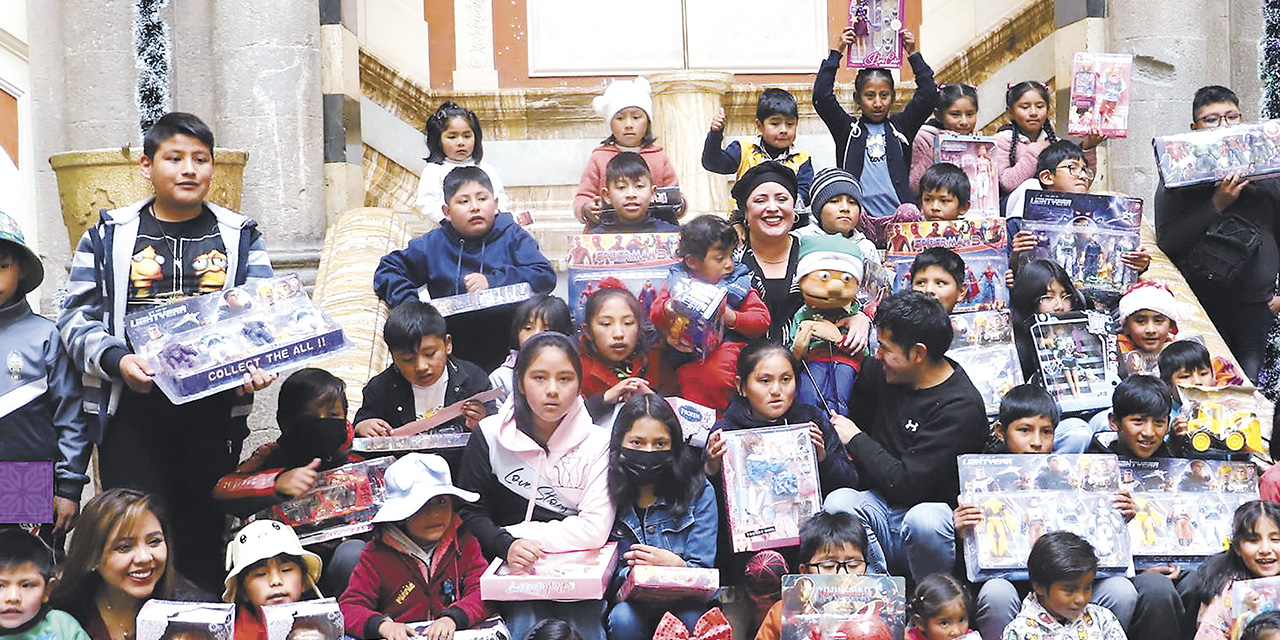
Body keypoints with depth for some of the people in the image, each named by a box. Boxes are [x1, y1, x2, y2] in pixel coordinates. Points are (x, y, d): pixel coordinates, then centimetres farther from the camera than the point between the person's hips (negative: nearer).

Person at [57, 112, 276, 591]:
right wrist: (116, 359, -16)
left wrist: (258, 366, -16)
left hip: (215, 408, 1)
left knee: (206, 534, 7)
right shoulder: (109, 236, 8)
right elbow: (77, 316, 4)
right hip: (132, 410, -1)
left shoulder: (240, 237, 11)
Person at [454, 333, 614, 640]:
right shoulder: (490, 436, 1)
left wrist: (522, 534, -11)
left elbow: (595, 530, -8)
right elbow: (470, 511, 1)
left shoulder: (596, 442, -3)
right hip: (514, 568, 0)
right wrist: (507, 546, -18)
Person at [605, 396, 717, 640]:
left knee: (692, 619, -33)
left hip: (682, 600, -1)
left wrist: (675, 564, -28)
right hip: (625, 599, 1)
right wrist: (626, 572, -24)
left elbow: (702, 570, -5)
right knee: (623, 619, -32)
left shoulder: (699, 492, 0)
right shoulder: (607, 494, 0)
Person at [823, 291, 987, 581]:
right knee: (838, 502, -26)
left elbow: (907, 484, -20)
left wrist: (856, 440, -8)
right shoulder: (879, 372, 5)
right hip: (881, 504, 5)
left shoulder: (962, 407, -16)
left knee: (923, 520, -38)